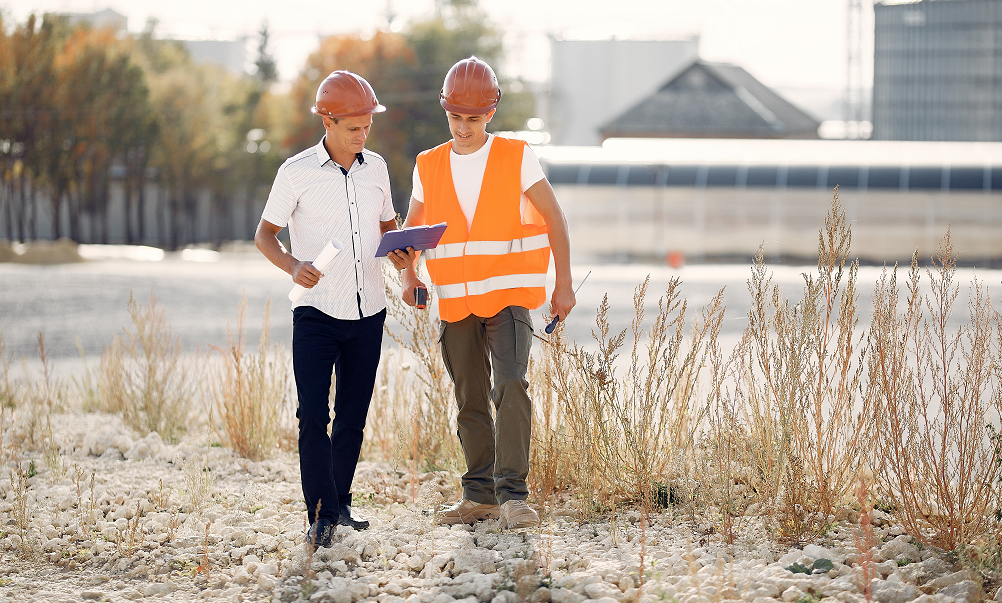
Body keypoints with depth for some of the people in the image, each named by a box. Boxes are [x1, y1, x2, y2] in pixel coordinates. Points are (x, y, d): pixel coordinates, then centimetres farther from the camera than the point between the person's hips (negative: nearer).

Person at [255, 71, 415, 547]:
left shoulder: (375, 168, 7)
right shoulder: (297, 173, -6)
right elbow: (265, 234, 0)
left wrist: (399, 252, -2)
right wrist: (293, 266, -18)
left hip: (368, 311, 4)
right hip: (317, 311, -4)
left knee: (353, 415, 10)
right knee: (313, 414, -12)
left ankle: (340, 501, 22)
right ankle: (321, 514, -11)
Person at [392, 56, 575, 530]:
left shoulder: (516, 159, -4)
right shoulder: (430, 167, 6)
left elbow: (553, 218, 0)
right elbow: (411, 227, 16)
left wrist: (564, 285, -3)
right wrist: (409, 277, -2)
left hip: (508, 297, -4)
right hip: (455, 304, 4)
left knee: (509, 386, -20)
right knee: (470, 401, 8)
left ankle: (512, 494, -22)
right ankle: (481, 495, 16)